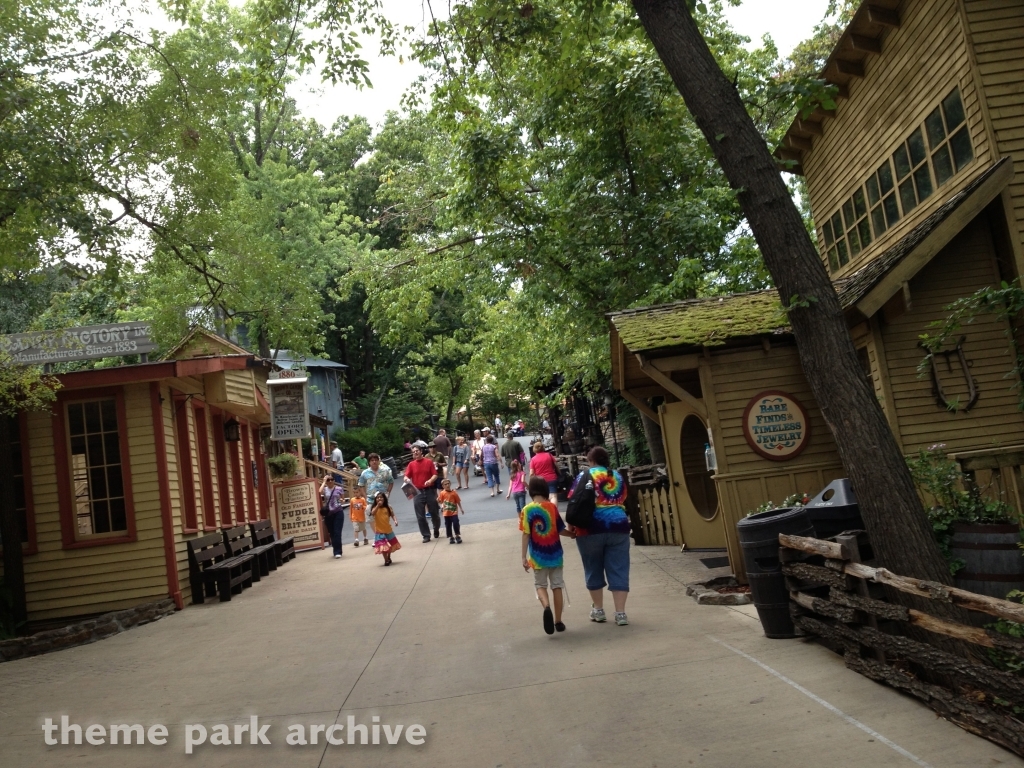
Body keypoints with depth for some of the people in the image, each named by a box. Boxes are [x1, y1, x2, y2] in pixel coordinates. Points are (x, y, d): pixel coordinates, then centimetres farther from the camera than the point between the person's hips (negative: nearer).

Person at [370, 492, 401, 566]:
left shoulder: (388, 507, -2)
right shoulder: (375, 508, -7)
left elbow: (392, 515, -5)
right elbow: (373, 513, -28)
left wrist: (395, 520, -24)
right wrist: (378, 505, -34)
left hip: (388, 529, 3)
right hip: (380, 531, -3)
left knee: (391, 545, 17)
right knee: (383, 546, -6)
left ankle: (389, 558, 38)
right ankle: (386, 560, 8)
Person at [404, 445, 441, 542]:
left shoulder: (429, 462, 2)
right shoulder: (411, 464, 4)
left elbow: (435, 475, -2)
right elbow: (406, 476, -2)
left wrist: (430, 481, -21)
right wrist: (407, 479, -25)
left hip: (430, 490, -1)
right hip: (417, 492, 1)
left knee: (434, 513, 9)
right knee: (420, 516, -1)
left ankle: (437, 530, 34)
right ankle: (426, 536, 7)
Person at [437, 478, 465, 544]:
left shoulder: (454, 493, -4)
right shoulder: (442, 493, -3)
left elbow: (458, 501, 3)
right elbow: (440, 502, -1)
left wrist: (461, 509, 4)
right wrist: (438, 500, -23)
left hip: (454, 512, -1)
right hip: (446, 513, 1)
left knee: (456, 523, -8)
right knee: (448, 525, 6)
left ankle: (457, 536, 8)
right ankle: (451, 537, 18)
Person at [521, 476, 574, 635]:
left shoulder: (527, 510, -9)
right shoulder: (552, 507, -4)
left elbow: (526, 535, -10)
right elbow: (560, 529, 0)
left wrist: (524, 557, -4)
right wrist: (572, 534, 21)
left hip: (538, 556, -1)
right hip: (555, 554, 2)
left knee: (540, 584, 12)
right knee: (557, 585, 12)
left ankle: (546, 607, -18)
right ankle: (558, 621, 15)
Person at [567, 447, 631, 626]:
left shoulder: (586, 475, 0)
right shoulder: (618, 476, 13)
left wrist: (571, 525, 3)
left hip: (592, 528, -3)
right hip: (618, 527, 3)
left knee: (594, 570, 12)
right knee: (618, 570, 4)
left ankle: (598, 610, 21)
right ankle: (620, 613, 2)